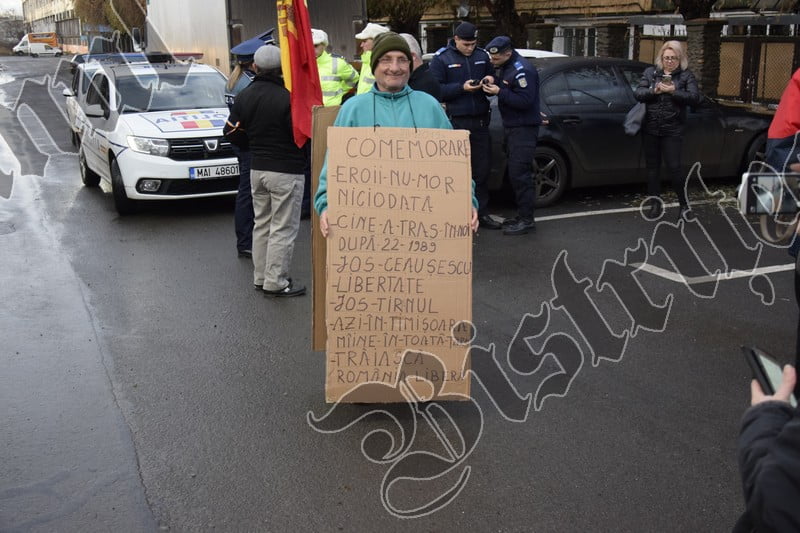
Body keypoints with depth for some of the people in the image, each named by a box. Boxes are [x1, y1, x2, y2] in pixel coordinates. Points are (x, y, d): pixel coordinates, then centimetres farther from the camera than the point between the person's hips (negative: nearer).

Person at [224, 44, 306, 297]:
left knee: (262, 224, 18)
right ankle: (276, 282, 5)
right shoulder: (287, 97, -18)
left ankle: (261, 277, 25)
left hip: (257, 169, 7)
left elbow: (231, 133, 8)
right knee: (283, 229, 1)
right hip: (286, 171, -7)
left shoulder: (244, 96, 3)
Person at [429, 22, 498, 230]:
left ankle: (481, 213, 17)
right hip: (456, 123, -4)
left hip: (480, 121, 4)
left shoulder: (482, 56, 12)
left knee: (482, 169, 8)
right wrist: (462, 88, -17)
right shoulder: (441, 58, -1)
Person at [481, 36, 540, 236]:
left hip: (524, 129, -10)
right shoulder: (502, 67, 11)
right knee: (516, 173, 12)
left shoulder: (522, 70, -18)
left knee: (519, 174, -10)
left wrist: (499, 92, -24)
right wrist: (491, 82, 0)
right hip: (512, 126, 10)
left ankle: (527, 220, -5)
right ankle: (522, 215, 20)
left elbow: (525, 101, -23)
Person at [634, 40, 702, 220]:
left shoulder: (686, 76, 2)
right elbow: (638, 93, 0)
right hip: (650, 129, 3)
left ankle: (685, 205, 8)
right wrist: (654, 90, -18)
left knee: (674, 168, -7)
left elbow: (695, 98, -9)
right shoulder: (650, 72, 9)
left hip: (672, 130, -3)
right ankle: (656, 204, 19)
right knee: (652, 167, 8)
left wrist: (674, 91, -20)